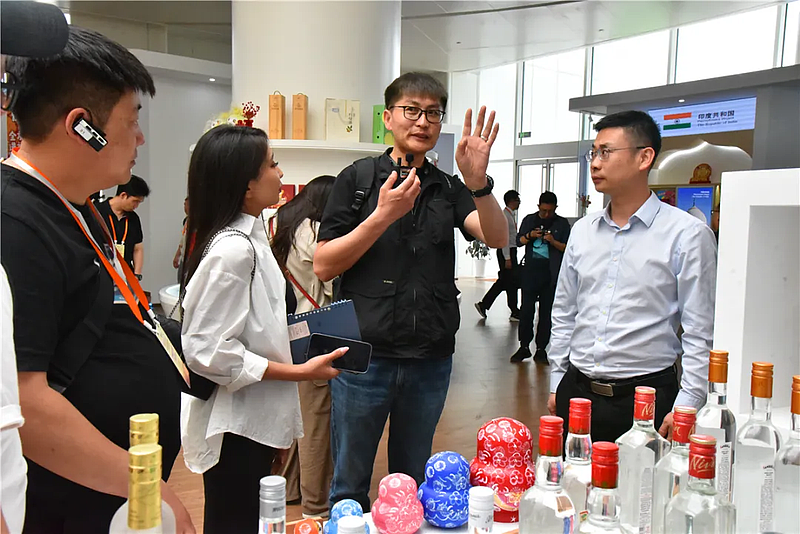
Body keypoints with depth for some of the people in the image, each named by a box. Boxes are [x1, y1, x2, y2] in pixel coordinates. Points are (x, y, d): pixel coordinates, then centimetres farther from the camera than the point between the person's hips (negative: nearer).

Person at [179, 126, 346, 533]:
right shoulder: (233, 250, -24)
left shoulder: (248, 235, 6)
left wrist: (291, 344, 8)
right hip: (235, 427, -9)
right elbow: (210, 351, -25)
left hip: (249, 420, 9)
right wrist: (299, 372, -21)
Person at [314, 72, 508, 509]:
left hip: (431, 359, 3)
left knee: (413, 485, 18)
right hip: (365, 354, -2)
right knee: (349, 486, 11)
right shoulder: (359, 178, 0)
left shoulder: (449, 188, 8)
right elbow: (323, 266, -7)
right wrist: (384, 215, -17)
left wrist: (478, 181, -26)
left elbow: (497, 238, -9)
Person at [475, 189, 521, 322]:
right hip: (506, 252, -10)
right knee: (512, 282, -1)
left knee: (503, 281, 12)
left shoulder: (510, 215, 16)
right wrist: (507, 258, -21)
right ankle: (515, 313, 8)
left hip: (511, 251, 10)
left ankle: (483, 304, 17)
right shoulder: (505, 215, -14)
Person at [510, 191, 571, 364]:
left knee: (546, 311, 3)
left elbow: (567, 248, 2)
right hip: (530, 271, 1)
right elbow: (519, 241, 11)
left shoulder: (562, 223, 6)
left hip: (551, 274, -1)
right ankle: (524, 346, 6)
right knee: (526, 309, -2)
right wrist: (530, 236, -8)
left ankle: (541, 348, 10)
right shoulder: (529, 220, 10)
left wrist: (553, 241, -15)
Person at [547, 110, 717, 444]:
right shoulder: (582, 231, 8)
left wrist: (685, 408, -11)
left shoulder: (687, 234, -6)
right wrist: (557, 384, 12)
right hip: (576, 391, 5)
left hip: (646, 397, -4)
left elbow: (700, 332, -7)